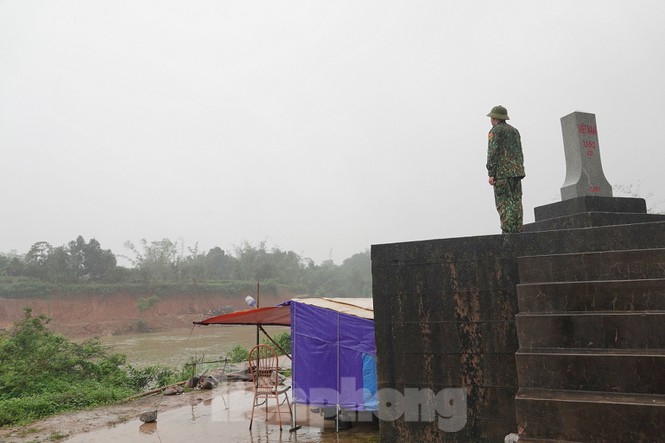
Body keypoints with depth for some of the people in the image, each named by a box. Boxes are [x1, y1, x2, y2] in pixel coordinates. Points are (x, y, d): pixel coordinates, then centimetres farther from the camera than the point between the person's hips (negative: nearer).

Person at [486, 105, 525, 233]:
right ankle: (518, 231, 4)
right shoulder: (514, 131, 21)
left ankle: (507, 231, -16)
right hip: (517, 171, 7)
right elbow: (520, 153, 21)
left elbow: (493, 153, -11)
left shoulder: (495, 131, -2)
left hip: (502, 172, -7)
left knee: (503, 202, -9)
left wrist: (491, 174, -12)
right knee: (516, 201, 6)